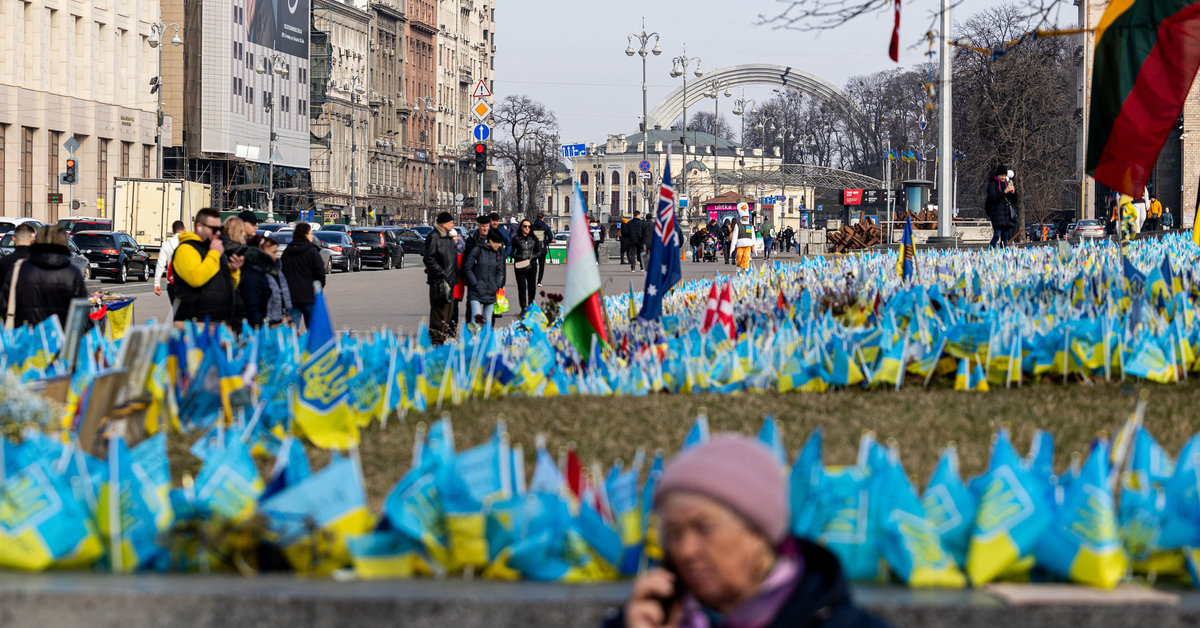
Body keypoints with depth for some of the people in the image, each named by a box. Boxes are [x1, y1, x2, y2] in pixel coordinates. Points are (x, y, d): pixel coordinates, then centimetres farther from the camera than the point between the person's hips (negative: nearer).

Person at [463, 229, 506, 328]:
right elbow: (467, 268, -4)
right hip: (476, 292, -5)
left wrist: (497, 286, 1)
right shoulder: (477, 251, -5)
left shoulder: (498, 254, 10)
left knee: (488, 320, 6)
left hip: (491, 293, 5)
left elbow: (500, 271, 16)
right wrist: (475, 284, -9)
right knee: (477, 317, -17)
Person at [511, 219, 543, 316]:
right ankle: (523, 308, 3)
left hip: (532, 265, 2)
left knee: (532, 287, 3)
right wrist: (518, 257, -13)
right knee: (522, 287, -4)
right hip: (519, 266, -2)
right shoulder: (516, 238, 2)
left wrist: (532, 257, -6)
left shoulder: (534, 239, 8)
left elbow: (540, 252, 11)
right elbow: (511, 252, 5)